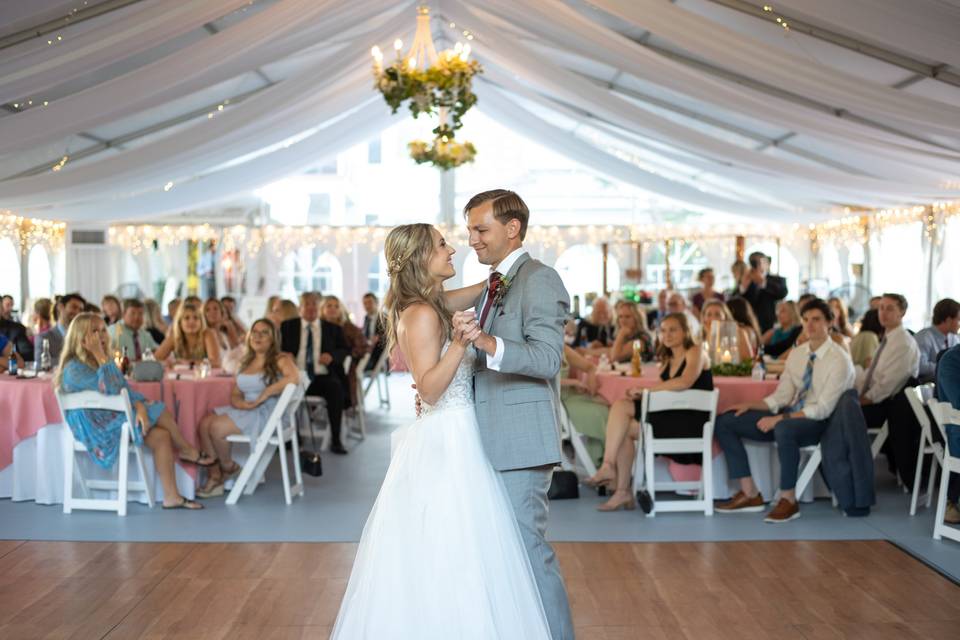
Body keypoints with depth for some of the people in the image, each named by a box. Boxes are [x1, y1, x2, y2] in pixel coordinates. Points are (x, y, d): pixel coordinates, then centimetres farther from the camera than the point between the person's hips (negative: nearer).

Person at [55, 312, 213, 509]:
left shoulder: (102, 361, 12)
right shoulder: (74, 368, -16)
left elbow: (125, 389, 5)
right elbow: (109, 391, -26)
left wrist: (140, 406, -15)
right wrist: (101, 356, -25)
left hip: (114, 420, 8)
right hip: (98, 430, -8)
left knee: (161, 436, -12)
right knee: (160, 411, -14)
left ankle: (171, 496, -8)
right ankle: (190, 453, 9)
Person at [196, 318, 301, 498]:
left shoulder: (281, 360, -1)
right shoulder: (247, 362, 20)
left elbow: (294, 378, -23)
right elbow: (235, 394, 16)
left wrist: (263, 396, -21)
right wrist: (242, 403, -9)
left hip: (266, 414, -7)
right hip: (245, 411, 7)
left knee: (217, 427, -23)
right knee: (205, 424, -16)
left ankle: (228, 466, 4)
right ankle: (215, 477, -14)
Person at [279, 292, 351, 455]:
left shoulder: (332, 329, 18)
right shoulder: (287, 327, 17)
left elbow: (345, 349, 15)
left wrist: (332, 356, -7)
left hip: (323, 377, 0)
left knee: (335, 387, -34)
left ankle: (336, 440, -28)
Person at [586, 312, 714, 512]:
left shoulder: (695, 352, -2)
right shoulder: (667, 361, 22)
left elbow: (685, 382, -21)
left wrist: (645, 389, -19)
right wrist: (639, 396, -7)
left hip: (691, 422, -8)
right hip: (671, 419, 8)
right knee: (623, 430, -15)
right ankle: (623, 492, -13)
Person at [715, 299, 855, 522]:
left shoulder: (839, 360, -12)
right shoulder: (796, 354, 9)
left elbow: (822, 409, -19)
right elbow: (781, 397, 10)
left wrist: (779, 419, -24)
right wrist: (751, 405, -6)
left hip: (819, 422, -8)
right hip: (790, 416, 8)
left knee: (784, 429, -42)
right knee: (725, 422, -3)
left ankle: (788, 500, -24)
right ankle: (750, 494, -2)